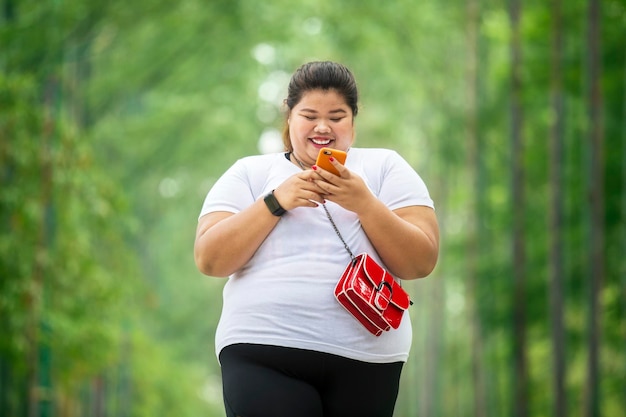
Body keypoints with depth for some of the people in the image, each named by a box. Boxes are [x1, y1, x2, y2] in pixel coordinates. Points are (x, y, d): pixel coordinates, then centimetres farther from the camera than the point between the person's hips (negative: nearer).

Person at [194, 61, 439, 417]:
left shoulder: (386, 167, 11)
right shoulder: (249, 172, 11)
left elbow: (421, 263, 2)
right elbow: (210, 261, 1)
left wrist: (364, 203, -11)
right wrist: (276, 201, -9)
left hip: (365, 359, 1)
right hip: (262, 353, -1)